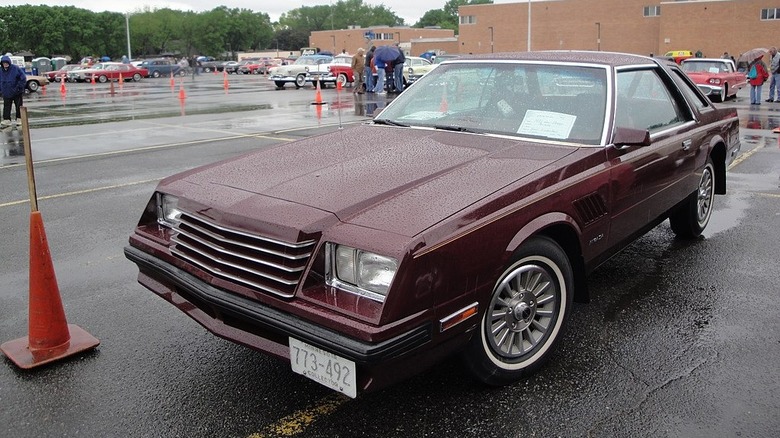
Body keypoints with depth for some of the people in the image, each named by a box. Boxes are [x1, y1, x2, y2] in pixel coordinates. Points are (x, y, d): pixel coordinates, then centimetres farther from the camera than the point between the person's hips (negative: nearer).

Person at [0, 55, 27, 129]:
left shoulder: (16, 69, -12)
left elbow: (23, 78, -10)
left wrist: (19, 87, -14)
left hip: (17, 93, -3)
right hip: (6, 93, 4)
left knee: (18, 106, 7)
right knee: (6, 107, 4)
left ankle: (19, 119, 18)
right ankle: (6, 120, 9)